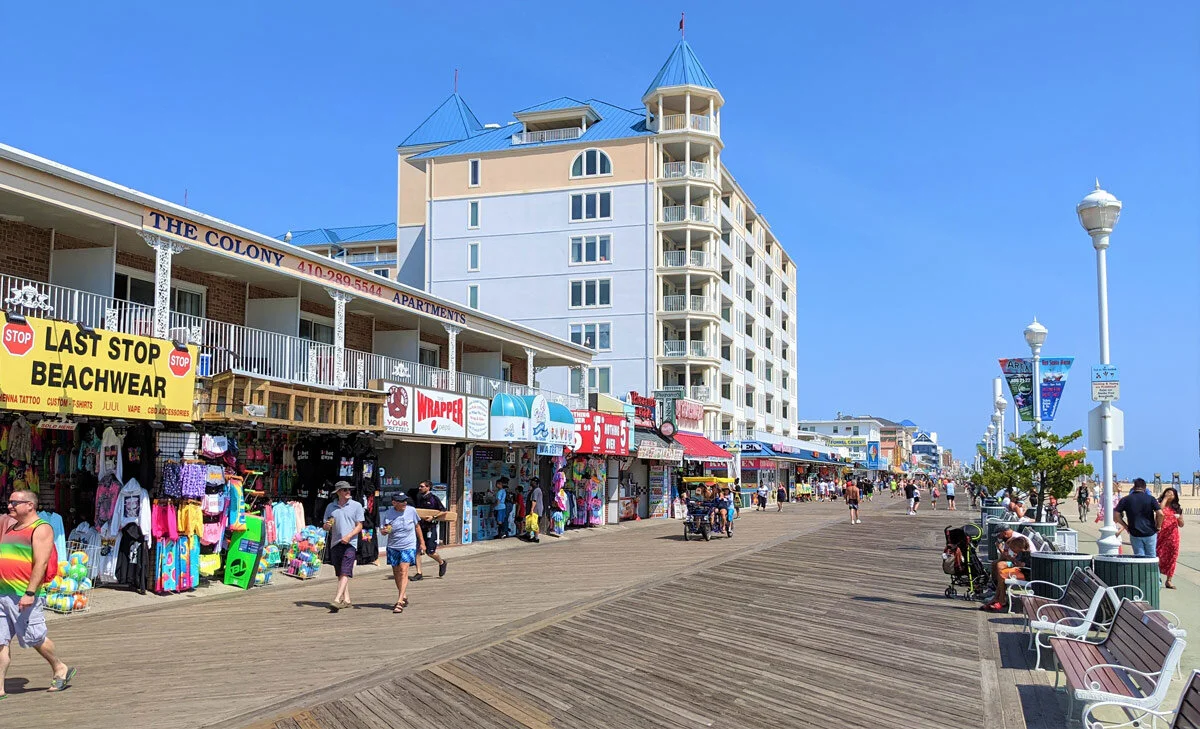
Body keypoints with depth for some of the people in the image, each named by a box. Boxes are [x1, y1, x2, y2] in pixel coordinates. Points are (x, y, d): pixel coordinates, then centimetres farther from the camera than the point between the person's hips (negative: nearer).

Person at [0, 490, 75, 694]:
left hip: (25, 595, -8)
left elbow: (41, 563, -16)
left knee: (34, 637, 2)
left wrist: (30, 593, -23)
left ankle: (60, 669, 21)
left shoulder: (41, 529, -7)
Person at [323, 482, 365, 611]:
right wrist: (327, 525, -10)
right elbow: (326, 527, 14)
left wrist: (348, 536, -14)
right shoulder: (330, 507, 11)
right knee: (340, 574, 8)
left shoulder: (356, 506, 4)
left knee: (345, 573, -15)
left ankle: (337, 600, -22)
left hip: (350, 543, -4)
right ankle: (346, 600, 17)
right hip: (335, 543, 4)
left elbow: (359, 526, 1)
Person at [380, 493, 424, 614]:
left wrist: (422, 542, 13)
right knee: (396, 573, 10)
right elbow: (386, 529, -5)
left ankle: (400, 602, -18)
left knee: (403, 571, -15)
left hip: (409, 546, -2)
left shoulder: (411, 511, -4)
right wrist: (385, 531, -29)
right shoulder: (388, 514, -6)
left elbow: (417, 527, 8)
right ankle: (404, 597, 31)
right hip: (393, 547, 2)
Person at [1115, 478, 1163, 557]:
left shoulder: (1126, 499, 0)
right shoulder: (1150, 499, -2)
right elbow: (1160, 514, -12)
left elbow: (1116, 515, -5)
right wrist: (1157, 526, 2)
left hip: (1135, 534, 0)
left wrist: (1125, 526, 5)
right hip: (1150, 533, 0)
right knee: (1151, 557, 11)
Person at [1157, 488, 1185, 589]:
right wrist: (1165, 498, -14)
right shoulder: (1160, 504, 3)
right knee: (1158, 556, -6)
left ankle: (1169, 580, 11)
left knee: (1171, 557, 3)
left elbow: (1181, 525, 12)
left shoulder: (1177, 508, 11)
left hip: (1172, 536, 3)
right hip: (1161, 534, -3)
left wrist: (1179, 518, -10)